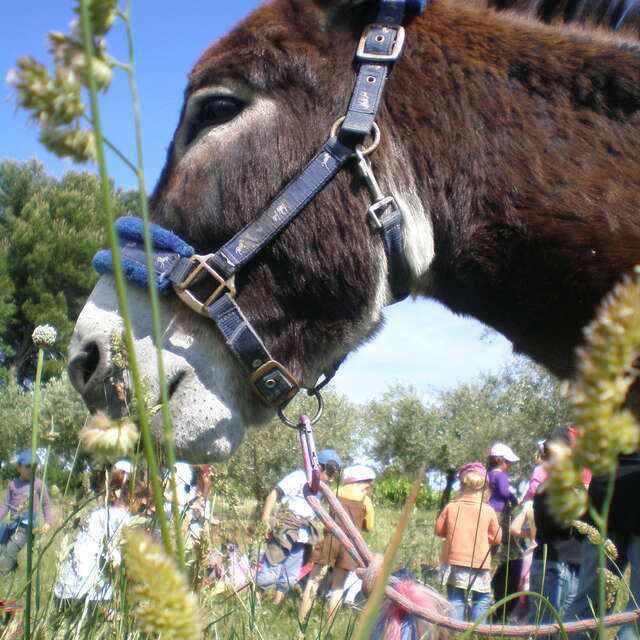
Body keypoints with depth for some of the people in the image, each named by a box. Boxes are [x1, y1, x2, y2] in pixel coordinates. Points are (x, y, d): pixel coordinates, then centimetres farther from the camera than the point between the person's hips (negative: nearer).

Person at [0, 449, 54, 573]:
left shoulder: (38, 484, -2)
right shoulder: (13, 484, 7)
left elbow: (46, 505, 4)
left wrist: (48, 522, -8)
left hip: (26, 526, -5)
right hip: (12, 524, 5)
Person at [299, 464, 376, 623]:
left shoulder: (336, 493, 9)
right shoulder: (365, 500, 4)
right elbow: (369, 527, 11)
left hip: (330, 539, 1)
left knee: (314, 580, 6)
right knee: (338, 586, 10)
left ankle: (301, 619, 4)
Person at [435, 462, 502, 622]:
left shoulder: (451, 506, -2)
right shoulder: (488, 510, -4)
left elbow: (439, 530, 6)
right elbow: (497, 537, 4)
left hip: (453, 561, 1)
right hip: (479, 562, -1)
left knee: (456, 598, 8)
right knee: (482, 598, 15)